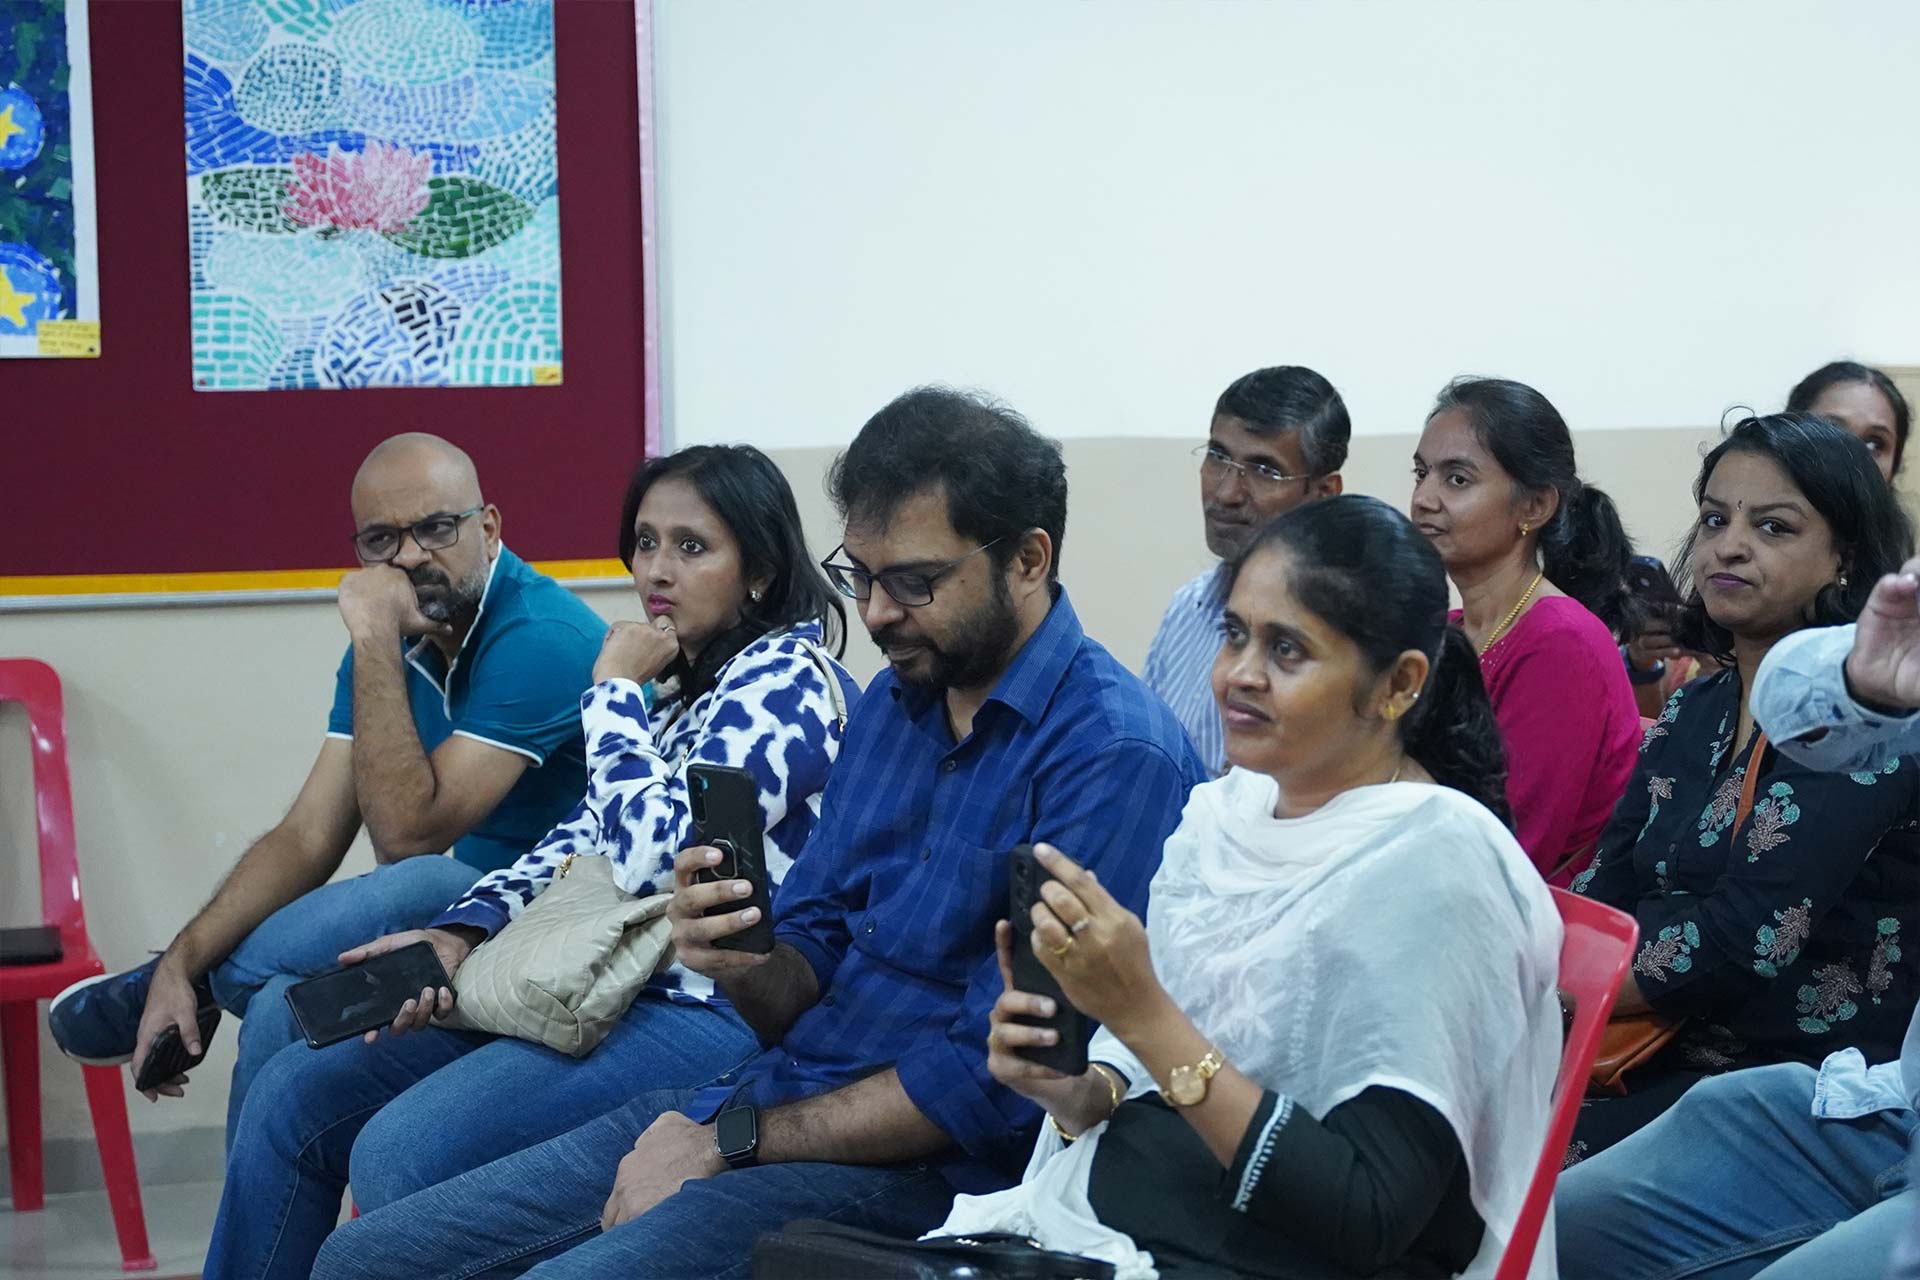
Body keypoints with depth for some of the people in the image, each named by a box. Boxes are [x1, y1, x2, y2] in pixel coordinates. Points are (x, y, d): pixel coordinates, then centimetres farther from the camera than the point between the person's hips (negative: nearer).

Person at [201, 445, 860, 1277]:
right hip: (603, 988, 10)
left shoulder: (785, 679, -10)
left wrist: (614, 692, -8)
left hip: (701, 1014, -10)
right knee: (295, 1094, 4)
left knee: (401, 1152, -27)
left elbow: (651, 857, -21)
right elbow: (582, 842, 14)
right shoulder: (685, 683, 18)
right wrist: (460, 934, -3)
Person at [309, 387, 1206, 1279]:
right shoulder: (895, 698, 13)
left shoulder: (1113, 753, -15)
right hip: (775, 1091, 8)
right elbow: (803, 988, 14)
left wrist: (729, 1142, -12)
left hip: (906, 1170, -8)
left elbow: (988, 1080, -18)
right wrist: (744, 968, -10)